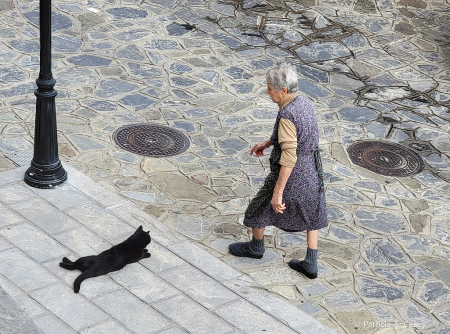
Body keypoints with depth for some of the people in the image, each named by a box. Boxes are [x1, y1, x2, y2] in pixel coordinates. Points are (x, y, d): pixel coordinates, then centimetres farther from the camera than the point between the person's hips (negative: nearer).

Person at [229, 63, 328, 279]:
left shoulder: (287, 116, -29)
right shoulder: (304, 103, -2)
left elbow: (289, 158, -30)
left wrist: (278, 192, -27)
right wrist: (266, 143, 26)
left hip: (291, 174, -8)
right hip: (312, 171, 8)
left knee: (260, 208, 16)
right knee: (311, 215, 19)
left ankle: (256, 247, 40)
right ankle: (310, 264, 26)